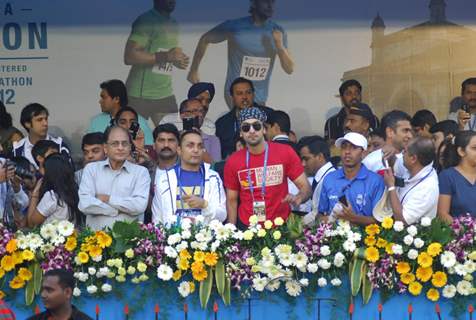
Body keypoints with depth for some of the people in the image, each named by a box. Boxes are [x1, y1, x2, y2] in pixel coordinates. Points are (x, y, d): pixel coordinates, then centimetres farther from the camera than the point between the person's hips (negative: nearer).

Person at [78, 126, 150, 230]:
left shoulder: (141, 172, 8)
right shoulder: (91, 169, 10)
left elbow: (140, 205, -7)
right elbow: (85, 204, -3)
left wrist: (107, 198, -3)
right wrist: (122, 209, -4)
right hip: (96, 234, 0)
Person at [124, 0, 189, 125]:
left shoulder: (173, 24, 15)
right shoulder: (146, 21, -12)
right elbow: (129, 56, -21)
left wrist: (177, 60, 2)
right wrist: (166, 56, -24)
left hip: (166, 94, 7)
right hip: (140, 96, -7)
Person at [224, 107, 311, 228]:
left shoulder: (285, 153, -7)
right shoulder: (233, 162, -2)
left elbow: (305, 187, -4)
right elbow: (232, 200, 6)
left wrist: (297, 199, -25)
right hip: (247, 228, 1)